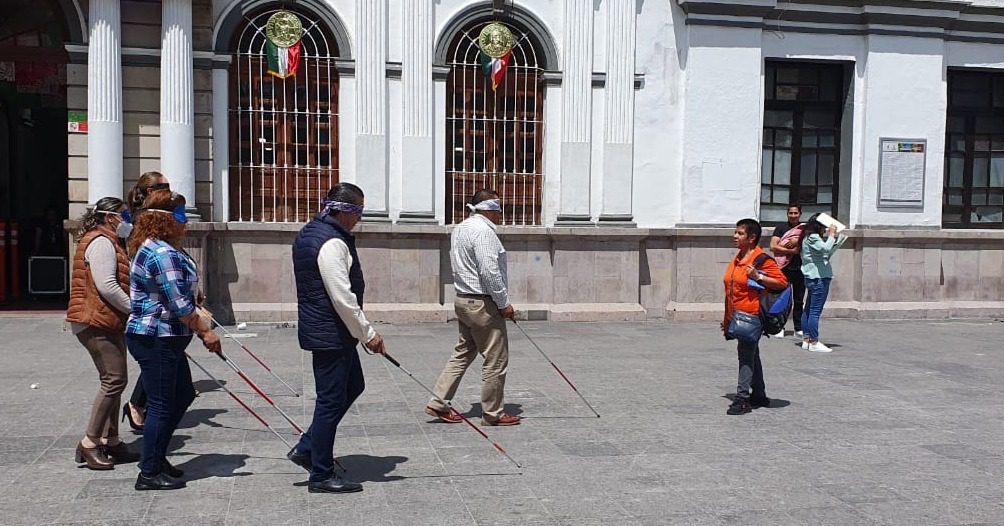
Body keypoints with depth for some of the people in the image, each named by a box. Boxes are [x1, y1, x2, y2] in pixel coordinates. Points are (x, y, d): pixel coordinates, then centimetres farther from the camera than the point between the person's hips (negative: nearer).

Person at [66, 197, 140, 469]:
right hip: (97, 323, -11)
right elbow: (106, 286, -23)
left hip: (109, 323, 11)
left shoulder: (108, 241, 21)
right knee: (114, 379, -12)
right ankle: (89, 442, -4)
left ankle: (111, 441, 18)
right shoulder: (101, 242, -14)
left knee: (115, 380, 12)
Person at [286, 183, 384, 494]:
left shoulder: (309, 232, 11)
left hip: (319, 327, 11)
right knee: (331, 401, 0)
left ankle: (307, 448, 26)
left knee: (353, 386, 21)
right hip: (331, 334, -11)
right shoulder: (332, 243, -22)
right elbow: (343, 298, -25)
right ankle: (321, 476, 12)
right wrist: (368, 334, -15)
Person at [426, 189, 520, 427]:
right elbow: (490, 272, -24)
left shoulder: (460, 229, 13)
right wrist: (504, 303, -15)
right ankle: (493, 414, 10)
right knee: (496, 361, 1)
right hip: (483, 304, -10)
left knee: (463, 353, 17)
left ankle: (438, 403, 17)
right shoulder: (483, 231, -18)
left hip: (463, 300, 10)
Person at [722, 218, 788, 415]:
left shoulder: (763, 260, -11)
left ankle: (742, 398, -7)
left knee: (746, 356, -9)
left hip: (752, 316, -9)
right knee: (751, 356, 16)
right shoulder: (737, 259, 15)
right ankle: (759, 395, 28)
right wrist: (728, 318, 22)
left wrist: (758, 277, -25)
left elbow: (782, 282, -15)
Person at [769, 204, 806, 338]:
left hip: (800, 269, 3)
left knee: (799, 301, 8)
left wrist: (798, 241, -15)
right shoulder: (781, 228, 4)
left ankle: (799, 328, 14)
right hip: (784, 269, -3)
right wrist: (791, 251, -10)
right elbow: (773, 247, -7)